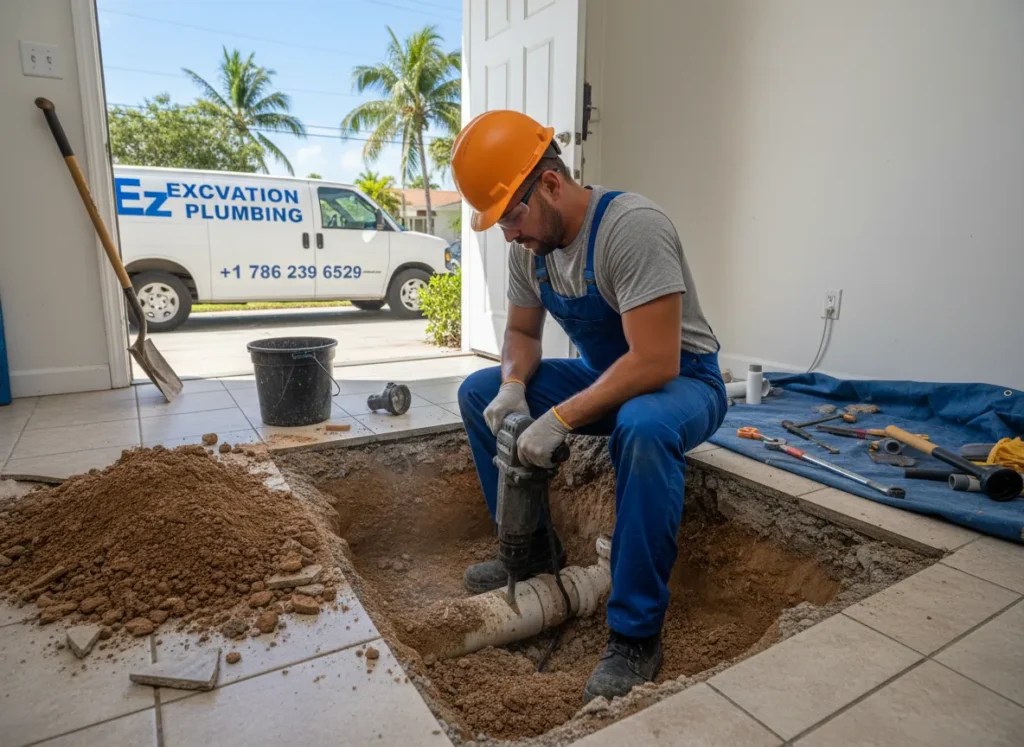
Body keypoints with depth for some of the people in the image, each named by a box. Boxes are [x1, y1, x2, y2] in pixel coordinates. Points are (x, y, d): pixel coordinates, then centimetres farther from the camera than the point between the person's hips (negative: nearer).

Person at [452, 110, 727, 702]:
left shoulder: (631, 225, -27)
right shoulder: (529, 244, -4)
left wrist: (560, 419, -31)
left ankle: (637, 634, -22)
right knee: (479, 393, -1)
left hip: (683, 380, -7)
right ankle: (534, 549, 10)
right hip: (605, 376, 7)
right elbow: (522, 332, 6)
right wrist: (514, 386, -15)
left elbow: (655, 363, -33)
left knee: (644, 429, -41)